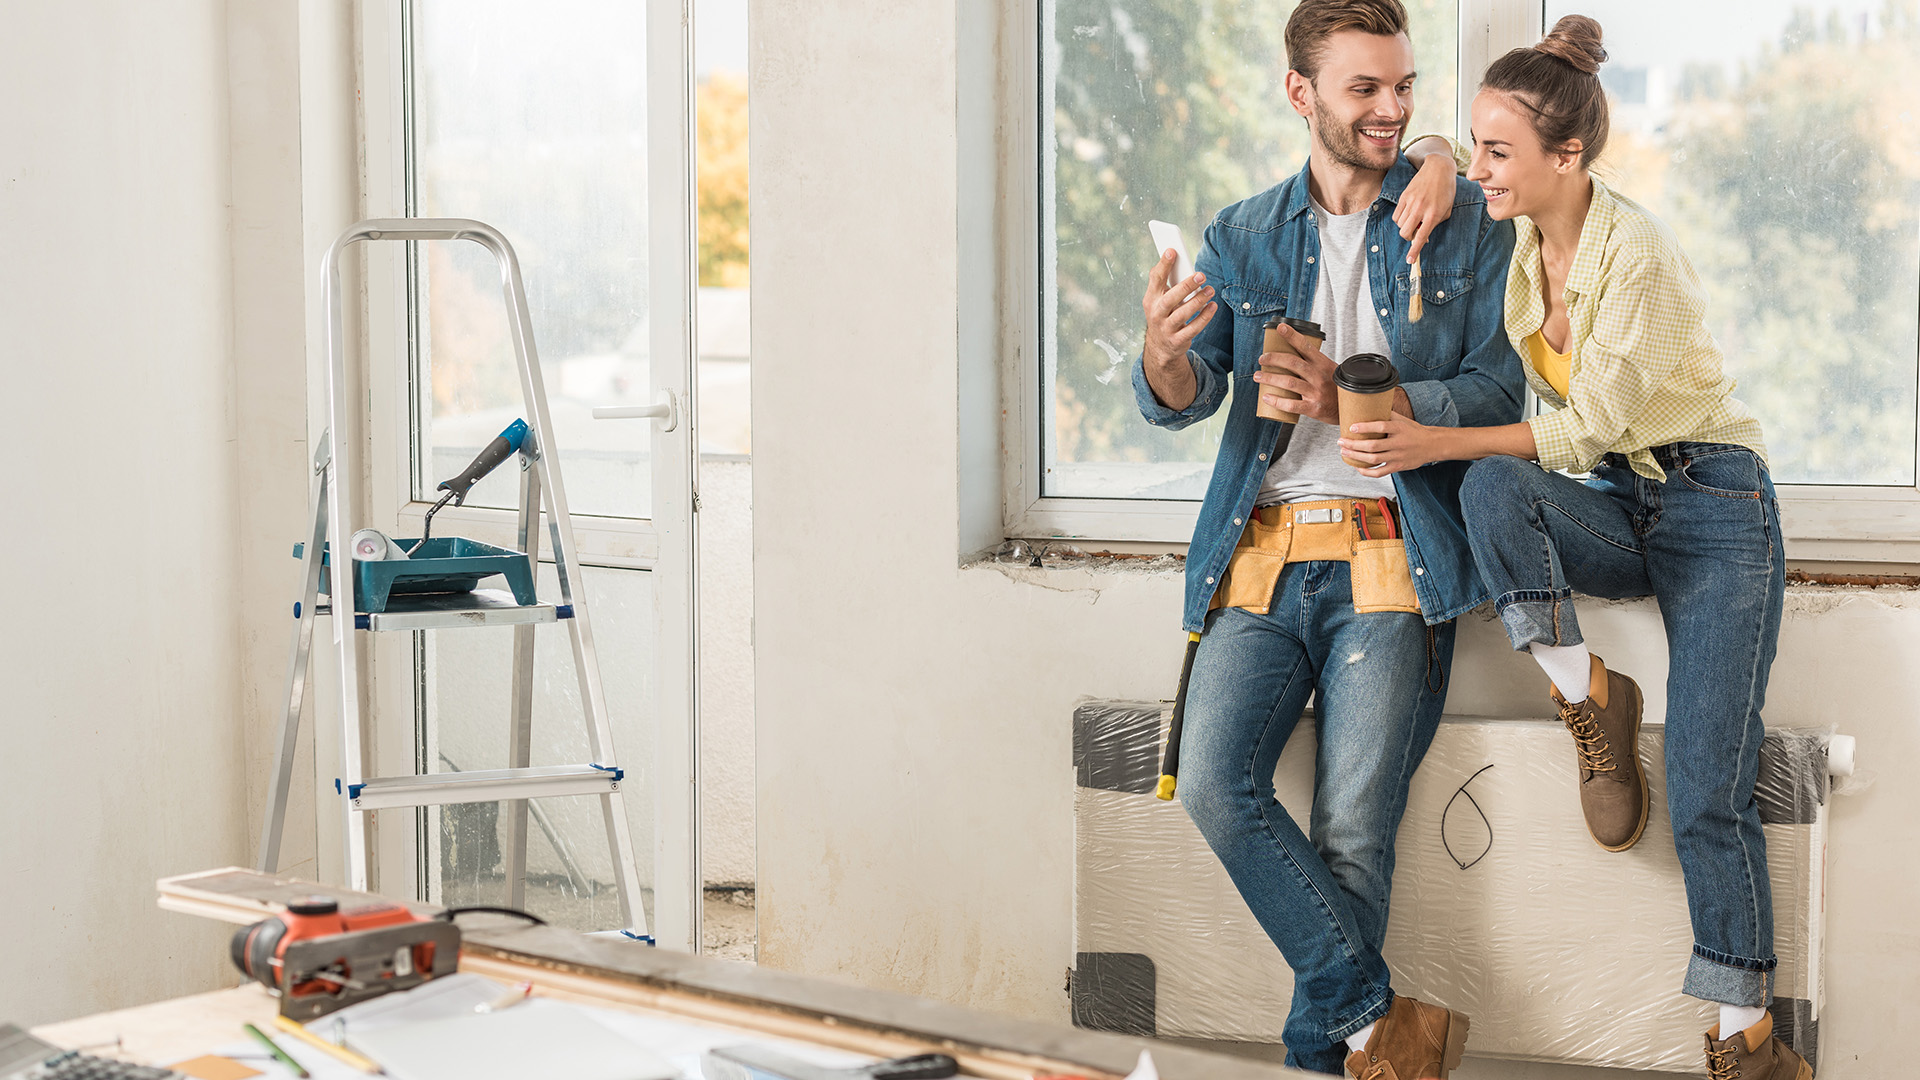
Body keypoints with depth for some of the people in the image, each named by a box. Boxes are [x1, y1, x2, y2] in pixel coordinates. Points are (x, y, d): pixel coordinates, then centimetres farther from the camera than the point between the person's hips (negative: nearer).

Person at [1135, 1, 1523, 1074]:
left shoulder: (1471, 222, 7)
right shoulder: (1243, 237, 14)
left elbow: (1499, 395, -1)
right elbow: (1184, 401, 3)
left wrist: (1351, 401, -15)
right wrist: (1165, 353, -22)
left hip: (1392, 558, -2)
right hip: (1264, 554, 2)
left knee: (1354, 831, -13)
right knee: (1213, 784, -19)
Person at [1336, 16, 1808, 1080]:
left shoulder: (1640, 254, -20)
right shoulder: (1515, 244, 0)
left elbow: (1588, 427, -19)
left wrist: (1436, 442, -23)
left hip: (1713, 508, -6)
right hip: (1613, 510, 6)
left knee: (1708, 794, -12)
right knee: (1492, 487, -31)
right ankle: (1588, 703, -14)